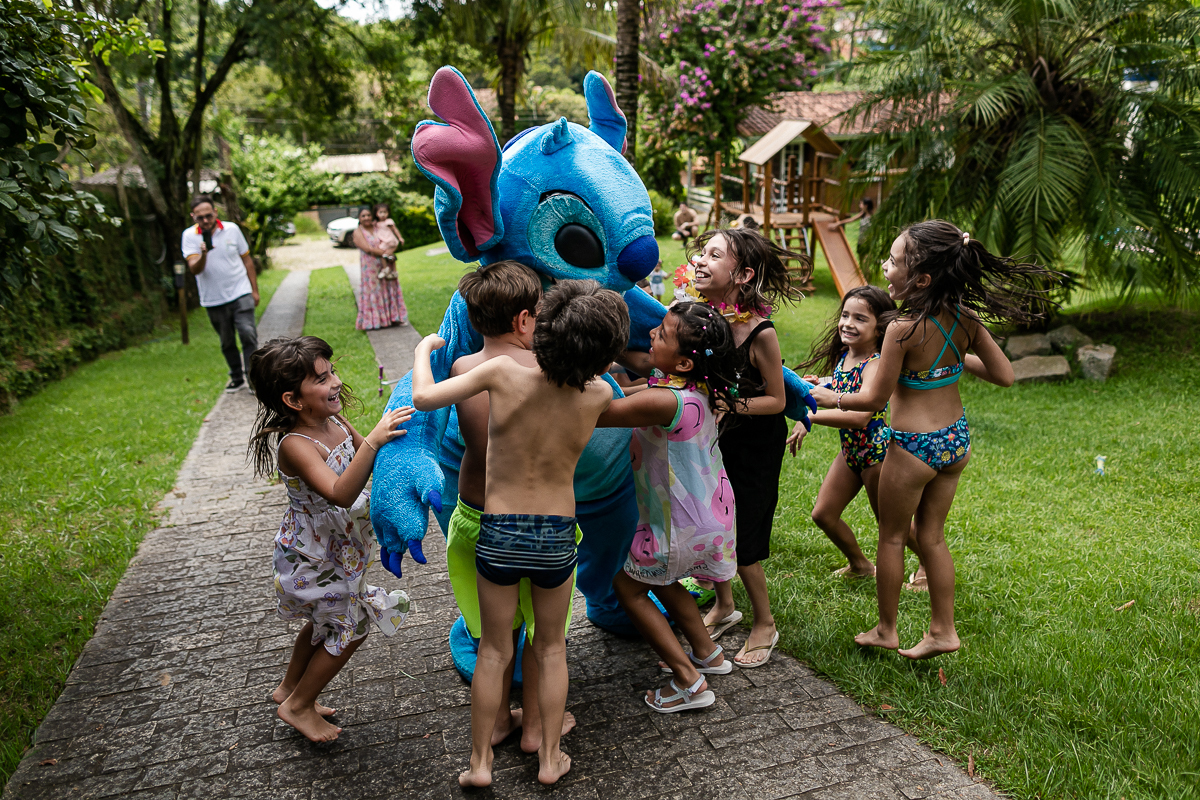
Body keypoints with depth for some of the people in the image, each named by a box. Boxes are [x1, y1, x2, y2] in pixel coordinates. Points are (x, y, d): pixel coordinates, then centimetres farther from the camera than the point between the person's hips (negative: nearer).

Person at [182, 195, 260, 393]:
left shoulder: (232, 229, -1)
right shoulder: (189, 236, -4)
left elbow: (247, 259, 8)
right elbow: (194, 269, -14)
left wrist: (255, 290, 8)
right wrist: (203, 254, -35)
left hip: (240, 294, -1)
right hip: (213, 300, 1)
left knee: (248, 335, -13)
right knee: (227, 342, 11)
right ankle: (236, 377, 27)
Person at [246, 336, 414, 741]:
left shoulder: (334, 422, -7)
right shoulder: (295, 445, -31)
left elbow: (370, 465, 7)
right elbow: (340, 493, -44)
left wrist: (390, 434, -11)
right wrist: (372, 441, -52)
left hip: (337, 545, 8)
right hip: (313, 557, -8)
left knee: (325, 622, 26)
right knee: (350, 628, 5)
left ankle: (289, 688, 49)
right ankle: (298, 705, 26)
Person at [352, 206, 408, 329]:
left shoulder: (379, 227, 8)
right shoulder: (358, 232, -3)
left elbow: (394, 242, 2)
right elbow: (368, 249, -16)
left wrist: (390, 251, -17)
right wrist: (384, 253, -18)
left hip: (386, 267, 4)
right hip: (370, 267, -4)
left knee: (389, 290, 8)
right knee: (373, 291, -1)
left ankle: (393, 317, 16)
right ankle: (373, 321, 6)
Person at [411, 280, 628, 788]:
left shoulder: (504, 374, -19)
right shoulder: (599, 396, -13)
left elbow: (424, 398, -17)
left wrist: (424, 349, 1)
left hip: (499, 534, 0)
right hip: (558, 538, 1)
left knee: (494, 651, 17)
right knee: (551, 649, 22)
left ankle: (480, 762, 28)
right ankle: (550, 758, 32)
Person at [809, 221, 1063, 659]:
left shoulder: (903, 330, -25)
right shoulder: (966, 319, -7)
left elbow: (874, 398, -15)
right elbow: (1004, 375, 0)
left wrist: (831, 397, 1)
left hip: (913, 448, -6)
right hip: (957, 440, 6)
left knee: (891, 536, 15)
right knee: (932, 536, 21)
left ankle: (886, 630, 30)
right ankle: (942, 630, 32)